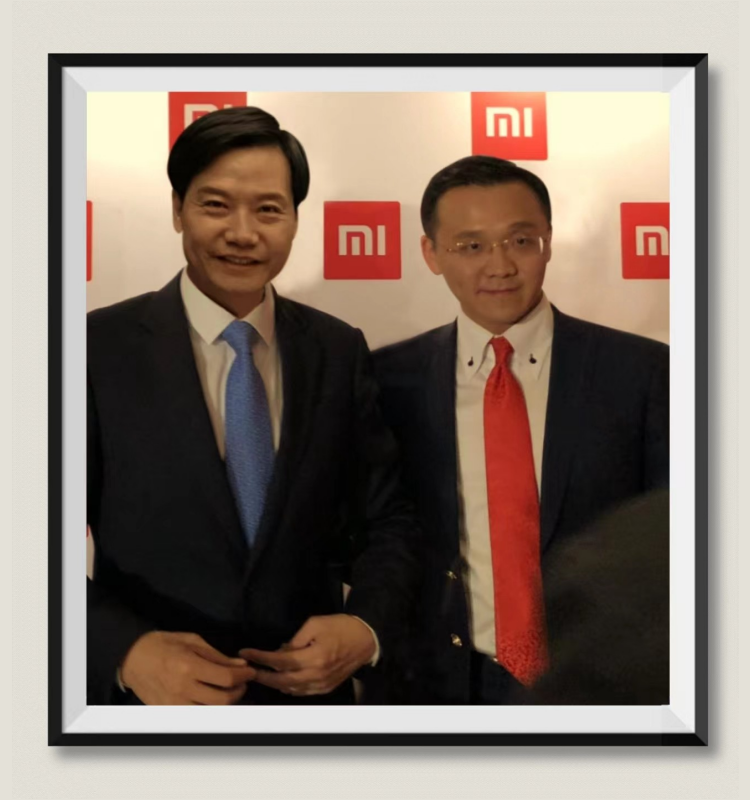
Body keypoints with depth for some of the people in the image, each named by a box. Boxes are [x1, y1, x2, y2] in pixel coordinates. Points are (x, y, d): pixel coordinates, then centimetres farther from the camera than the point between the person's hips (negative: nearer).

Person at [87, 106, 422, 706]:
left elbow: (387, 519, 2)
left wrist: (367, 625, -16)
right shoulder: (99, 348, -10)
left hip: (308, 690, 3)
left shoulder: (340, 352, -2)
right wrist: (127, 651, -24)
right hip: (149, 695, -2)